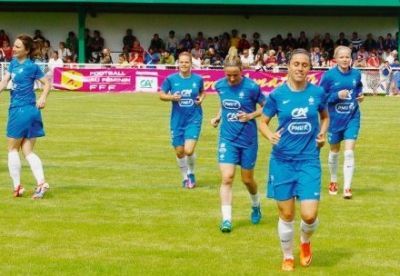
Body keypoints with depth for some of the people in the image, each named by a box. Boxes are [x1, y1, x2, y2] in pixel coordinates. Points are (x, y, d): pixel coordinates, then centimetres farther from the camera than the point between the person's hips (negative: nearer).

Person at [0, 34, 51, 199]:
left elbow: (47, 83, -4)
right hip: (17, 109, 7)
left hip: (23, 110, -7)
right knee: (28, 151, 5)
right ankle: (41, 183, -4)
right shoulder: (13, 63, 11)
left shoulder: (31, 66, -10)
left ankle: (17, 186, 9)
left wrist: (43, 98, -18)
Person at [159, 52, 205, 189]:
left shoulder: (198, 79, -2)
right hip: (177, 120, 1)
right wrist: (171, 97, -15)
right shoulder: (171, 79, -5)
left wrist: (201, 99, -5)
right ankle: (185, 177, 32)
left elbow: (202, 92, 16)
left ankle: (191, 173, 16)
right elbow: (161, 95, 4)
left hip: (194, 119, -1)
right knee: (179, 152, 8)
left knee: (189, 151, -14)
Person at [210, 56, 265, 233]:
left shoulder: (251, 87, -14)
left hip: (248, 139, -2)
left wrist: (250, 116, -19)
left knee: (247, 179, 12)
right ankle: (226, 219, -10)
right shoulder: (220, 86, -1)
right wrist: (218, 117, 4)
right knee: (227, 178, -12)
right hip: (227, 138, 2)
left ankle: (256, 205, 43)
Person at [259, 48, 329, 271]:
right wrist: (270, 135, -15)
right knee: (286, 214, 6)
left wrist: (323, 134, 0)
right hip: (282, 161, 0)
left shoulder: (317, 93, -1)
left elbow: (325, 117, 18)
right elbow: (263, 122, 6)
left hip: (309, 160, 0)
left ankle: (305, 242, 28)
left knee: (309, 215, -7)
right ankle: (288, 257, 28)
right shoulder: (277, 95, -4)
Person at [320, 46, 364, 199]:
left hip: (352, 118, 1)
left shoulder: (356, 74, -2)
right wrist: (337, 96, -23)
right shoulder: (329, 75, -12)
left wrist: (360, 96, -4)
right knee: (334, 151, 16)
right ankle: (333, 182, 38)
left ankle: (347, 188, -8)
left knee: (349, 152, -10)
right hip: (335, 119, -1)